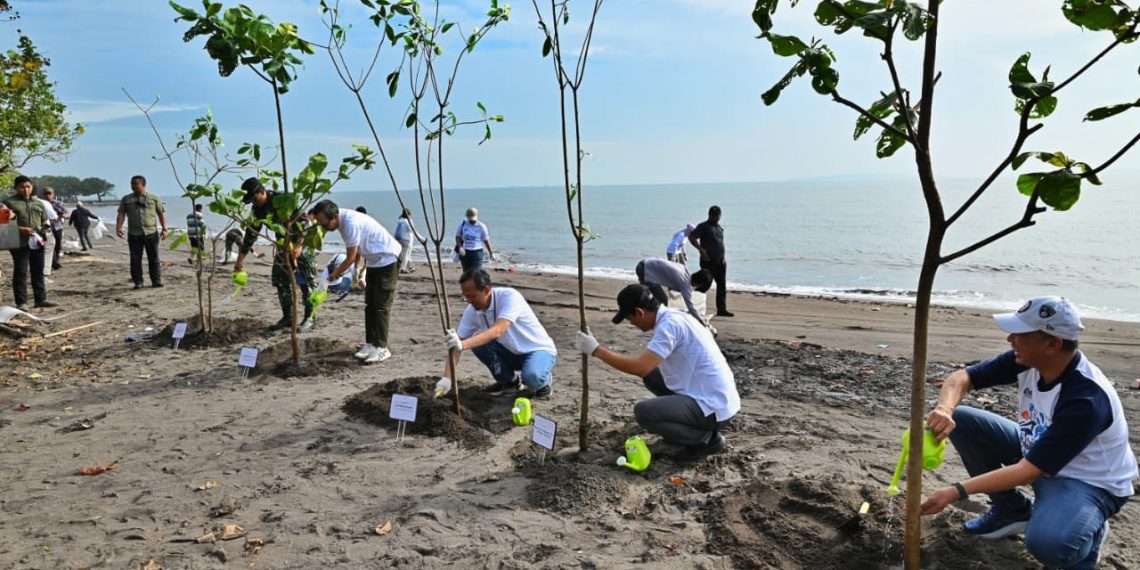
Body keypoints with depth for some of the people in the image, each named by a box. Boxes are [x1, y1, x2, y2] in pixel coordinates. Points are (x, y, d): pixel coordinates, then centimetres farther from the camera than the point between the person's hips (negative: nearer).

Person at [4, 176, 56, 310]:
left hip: (37, 241, 5)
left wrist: (46, 225, 0)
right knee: (20, 273, -1)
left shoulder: (38, 203, 16)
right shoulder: (9, 202, -1)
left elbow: (45, 219, 22)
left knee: (38, 272, 11)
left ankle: (41, 299, 18)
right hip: (20, 243, -5)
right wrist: (21, 229, -19)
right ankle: (21, 302, 2)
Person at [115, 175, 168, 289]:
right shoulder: (126, 199, 12)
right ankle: (138, 282, 7)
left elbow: (162, 214, 6)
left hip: (151, 233, -1)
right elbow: (121, 214, 7)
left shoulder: (154, 198, 7)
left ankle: (156, 280, 7)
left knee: (154, 258, 1)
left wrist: (164, 229, -3)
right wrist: (118, 228, -7)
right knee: (135, 259, 1)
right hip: (134, 234, 1)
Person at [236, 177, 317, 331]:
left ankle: (309, 318, -4)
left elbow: (303, 221, -27)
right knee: (280, 280, 4)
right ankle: (287, 317, 13)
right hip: (284, 244, 8)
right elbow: (251, 233, 2)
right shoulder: (257, 210, -3)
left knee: (306, 281, -9)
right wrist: (240, 259, 0)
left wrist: (299, 246, -35)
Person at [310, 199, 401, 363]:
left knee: (381, 306, -10)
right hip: (373, 261, 10)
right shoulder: (342, 220, 0)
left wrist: (335, 274, -7)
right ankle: (370, 343, 14)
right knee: (370, 304, 9)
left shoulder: (351, 223, -29)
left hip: (387, 259, -10)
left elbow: (351, 257, -21)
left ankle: (382, 348, -6)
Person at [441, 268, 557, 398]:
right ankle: (508, 381, 6)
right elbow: (455, 344, -10)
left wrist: (463, 345, -53)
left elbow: (497, 331, -42)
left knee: (531, 377, -37)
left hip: (539, 350, -6)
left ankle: (543, 380, 2)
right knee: (477, 342, -16)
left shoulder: (510, 296, -29)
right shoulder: (471, 311, -10)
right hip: (512, 352, 6)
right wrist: (446, 378, -22)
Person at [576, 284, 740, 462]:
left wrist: (596, 350, -21)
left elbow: (641, 367, -28)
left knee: (643, 412, -19)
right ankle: (694, 424, 17)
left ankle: (706, 439, -2)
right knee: (651, 375, 15)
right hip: (718, 398, 10)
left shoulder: (670, 323, -20)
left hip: (714, 407, -10)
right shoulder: (671, 317, 9)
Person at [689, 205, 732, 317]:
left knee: (722, 286, 6)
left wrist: (722, 258, 14)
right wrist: (701, 249, -19)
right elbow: (691, 237, -11)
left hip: (720, 261, 7)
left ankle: (722, 309, 12)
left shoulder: (720, 228, 18)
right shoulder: (703, 226, -4)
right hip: (708, 261, -7)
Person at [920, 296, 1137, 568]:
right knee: (960, 420, -9)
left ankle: (1089, 530, 3)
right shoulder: (1027, 360, -16)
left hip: (1088, 482, -7)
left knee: (1047, 543, -36)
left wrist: (956, 492, -36)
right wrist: (944, 410, -33)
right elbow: (961, 378, -9)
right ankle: (1014, 510, 8)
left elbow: (1028, 471, -33)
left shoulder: (1087, 400, -34)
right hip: (1035, 452, 7)